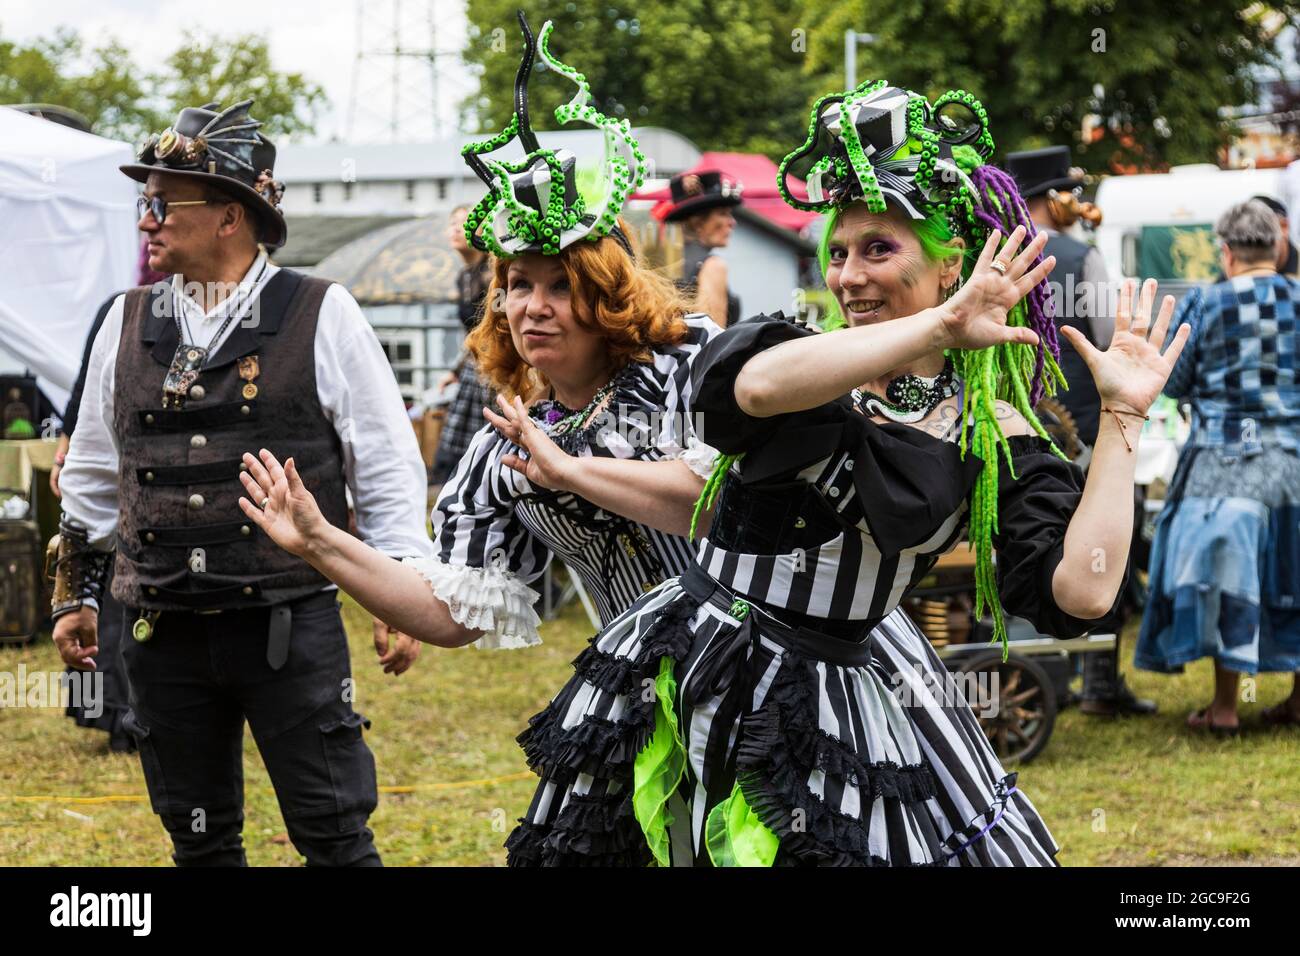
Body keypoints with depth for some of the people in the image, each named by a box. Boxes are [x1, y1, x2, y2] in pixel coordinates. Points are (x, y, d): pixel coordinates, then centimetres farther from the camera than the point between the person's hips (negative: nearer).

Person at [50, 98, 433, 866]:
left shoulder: (323, 318, -3)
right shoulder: (128, 324, 8)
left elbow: (388, 470, 0)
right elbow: (93, 473, 18)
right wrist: (74, 593, 19)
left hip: (292, 625, -4)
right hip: (165, 631, 4)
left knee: (335, 835, -2)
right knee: (200, 841, 11)